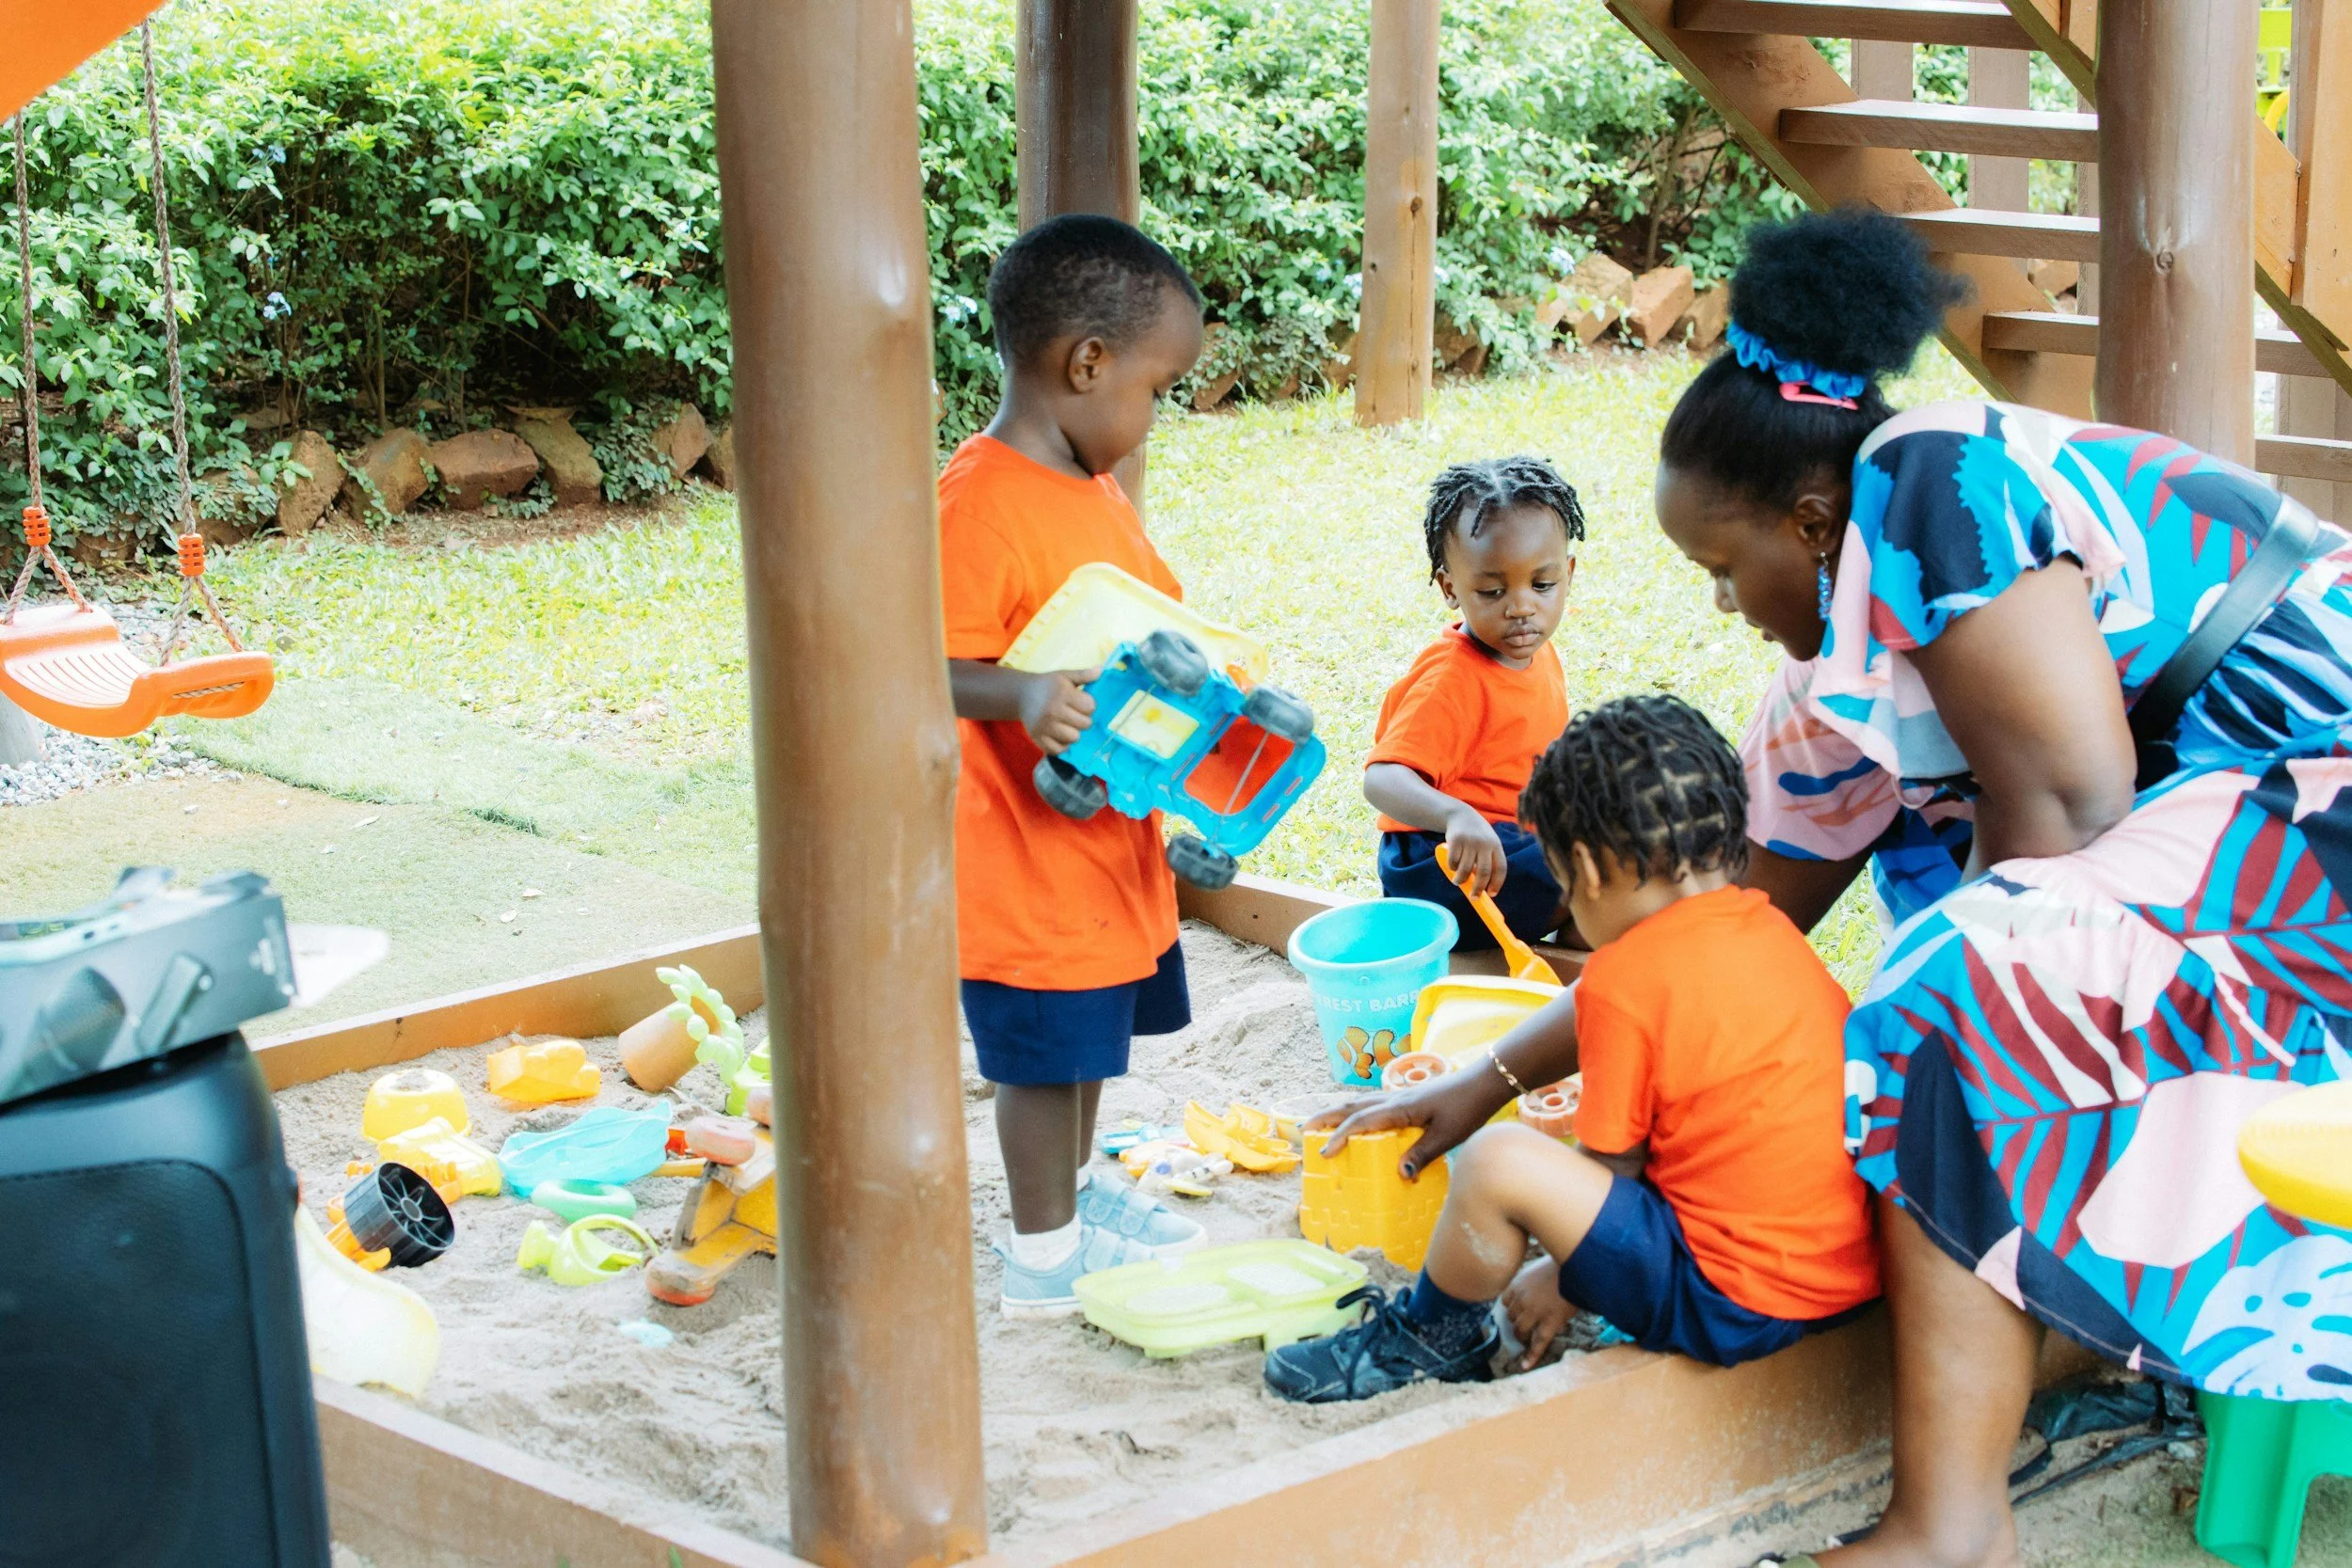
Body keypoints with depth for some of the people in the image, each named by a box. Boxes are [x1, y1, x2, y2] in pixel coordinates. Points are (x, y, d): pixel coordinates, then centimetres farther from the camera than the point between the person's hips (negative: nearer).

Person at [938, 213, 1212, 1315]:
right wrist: (1022, 694, -42)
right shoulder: (978, 502, -22)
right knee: (1045, 1050, 3)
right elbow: (931, 663, -27)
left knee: (1084, 1035, 23)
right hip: (1029, 848, -9)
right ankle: (1045, 1251, 17)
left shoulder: (1093, 487, 9)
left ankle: (1077, 1189, 41)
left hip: (1111, 839, 9)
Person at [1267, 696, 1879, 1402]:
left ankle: (1430, 1340, 13)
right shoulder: (1772, 931, 10)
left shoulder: (1629, 975, -15)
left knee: (1498, 1161, -13)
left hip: (1734, 1305, -9)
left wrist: (1560, 1279, 11)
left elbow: (1609, 1173, -6)